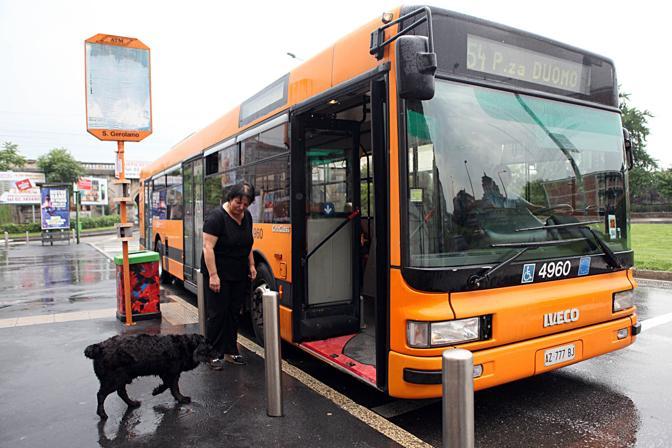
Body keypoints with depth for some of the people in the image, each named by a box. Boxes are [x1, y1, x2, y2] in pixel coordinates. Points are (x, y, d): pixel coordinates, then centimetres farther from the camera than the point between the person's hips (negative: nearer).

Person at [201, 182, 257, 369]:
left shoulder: (246, 216, 4)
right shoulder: (216, 217, -17)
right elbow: (208, 247, -21)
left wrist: (251, 265, 11)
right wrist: (213, 275, -24)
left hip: (239, 275, 7)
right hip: (218, 275, -7)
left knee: (234, 313, 11)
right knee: (217, 313, 0)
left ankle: (230, 351, 22)